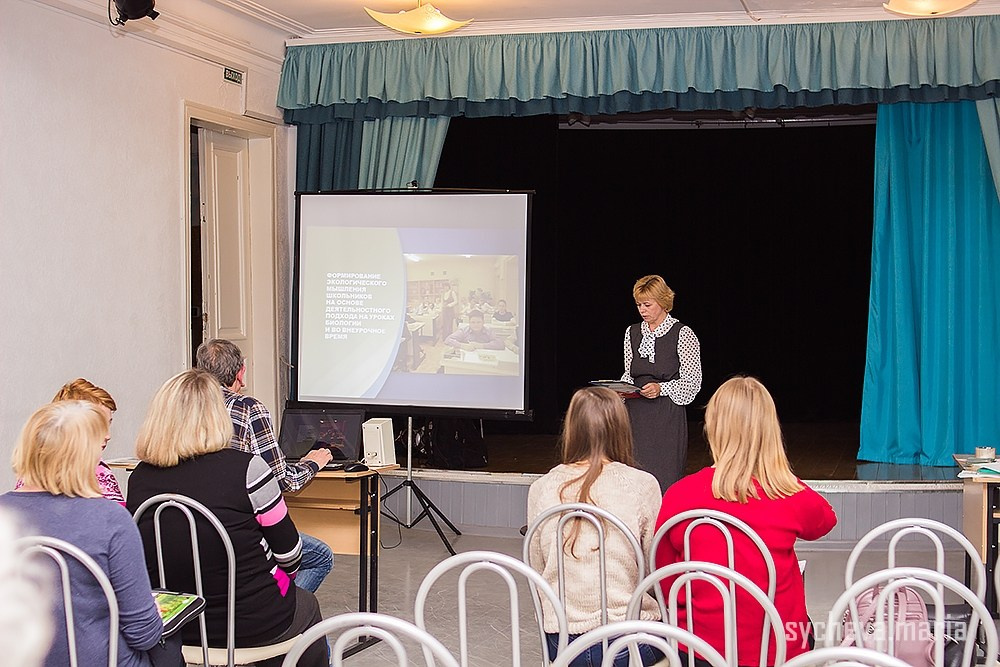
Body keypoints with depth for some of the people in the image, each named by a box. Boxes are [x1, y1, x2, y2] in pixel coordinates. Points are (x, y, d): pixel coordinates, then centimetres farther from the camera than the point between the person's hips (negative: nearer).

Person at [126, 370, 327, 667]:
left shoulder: (139, 479, -6)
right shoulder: (244, 467, -19)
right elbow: (287, 549, -11)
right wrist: (286, 576, 11)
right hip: (253, 623, -4)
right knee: (306, 604, 29)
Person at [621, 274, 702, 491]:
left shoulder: (682, 334, -4)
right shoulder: (632, 332, 13)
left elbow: (693, 382, -4)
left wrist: (661, 388, -19)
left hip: (668, 416, -5)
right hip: (635, 414, 5)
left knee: (664, 477, -8)